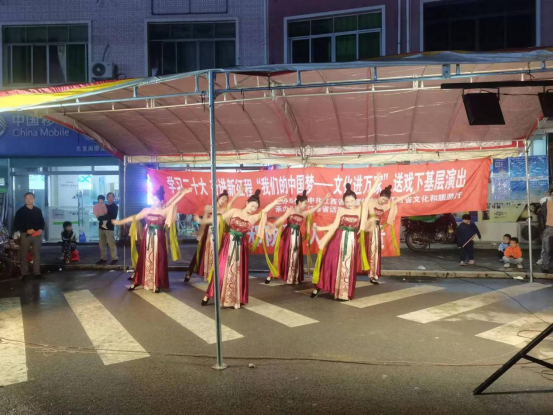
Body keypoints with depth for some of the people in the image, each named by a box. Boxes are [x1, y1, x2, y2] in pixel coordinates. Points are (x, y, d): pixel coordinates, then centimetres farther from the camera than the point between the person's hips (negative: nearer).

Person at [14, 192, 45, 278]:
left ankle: (37, 272, 11)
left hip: (37, 235, 3)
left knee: (37, 254, 5)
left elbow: (42, 222, 15)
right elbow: (17, 224, -3)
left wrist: (41, 229, -5)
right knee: (24, 254, -1)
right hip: (25, 235, -2)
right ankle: (24, 273, 5)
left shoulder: (38, 210, 11)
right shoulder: (20, 211, 1)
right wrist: (26, 230, -17)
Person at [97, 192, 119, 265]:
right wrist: (100, 217, -6)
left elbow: (111, 217, -15)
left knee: (111, 244, -5)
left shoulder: (115, 207, -1)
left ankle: (114, 258, 1)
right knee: (102, 244, 8)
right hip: (102, 227, 6)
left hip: (109, 227, -6)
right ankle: (103, 258, 15)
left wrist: (100, 218, -14)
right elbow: (102, 214, 18)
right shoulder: (105, 206, 18)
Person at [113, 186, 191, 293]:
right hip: (146, 238, 3)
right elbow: (134, 218, 11)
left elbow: (173, 203, -10)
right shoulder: (147, 210, 6)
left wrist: (183, 193, -19)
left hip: (158, 239, -3)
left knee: (157, 261, 1)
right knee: (143, 260, 9)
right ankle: (137, 281, 17)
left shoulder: (165, 211, -2)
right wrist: (120, 222, 13)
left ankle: (156, 284, 7)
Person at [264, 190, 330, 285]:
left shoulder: (304, 213, 10)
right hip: (288, 235, -5)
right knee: (283, 255, -3)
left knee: (295, 257, 9)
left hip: (297, 236, 5)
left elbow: (316, 207, 15)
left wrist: (324, 199, 11)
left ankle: (294, 278, 20)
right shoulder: (290, 210, -4)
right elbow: (282, 218, -17)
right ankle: (271, 275, 6)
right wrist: (274, 225, -34)